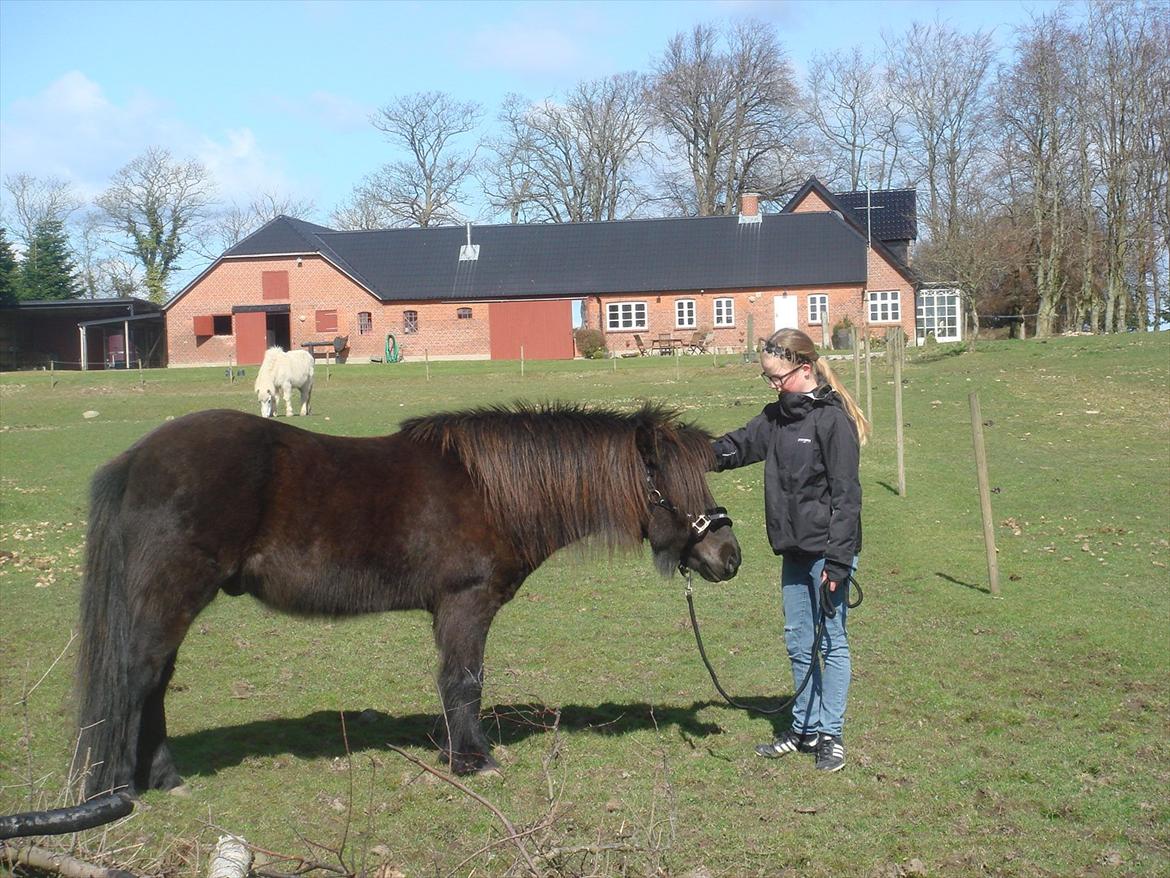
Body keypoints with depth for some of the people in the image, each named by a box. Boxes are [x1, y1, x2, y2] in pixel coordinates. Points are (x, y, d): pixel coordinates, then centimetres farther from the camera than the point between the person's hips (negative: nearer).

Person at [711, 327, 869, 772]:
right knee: (798, 643, 15)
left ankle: (830, 734, 13)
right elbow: (734, 448, 11)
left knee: (831, 641, 3)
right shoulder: (776, 417, 8)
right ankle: (806, 727, 27)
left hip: (827, 551, -8)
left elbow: (846, 495, -16)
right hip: (794, 551, 8)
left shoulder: (833, 419, -14)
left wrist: (838, 560, -18)